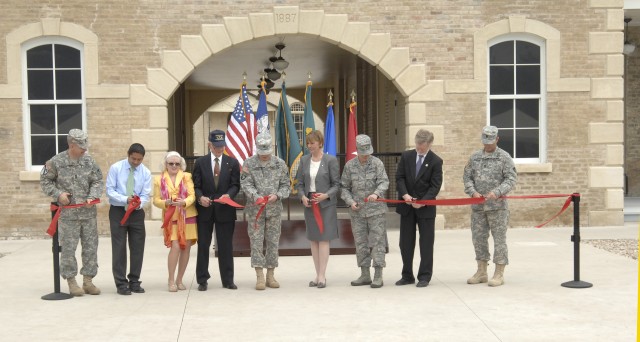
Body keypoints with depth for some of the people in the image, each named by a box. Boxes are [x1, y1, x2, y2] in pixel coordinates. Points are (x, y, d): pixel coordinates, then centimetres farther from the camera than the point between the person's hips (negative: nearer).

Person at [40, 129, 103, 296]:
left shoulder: (89, 161, 3)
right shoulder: (56, 162, -5)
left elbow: (98, 181, 7)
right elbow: (45, 181, 3)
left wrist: (92, 197, -9)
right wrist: (58, 194, -11)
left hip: (88, 212, 3)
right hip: (67, 213, -3)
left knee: (91, 247, 7)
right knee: (68, 248, 1)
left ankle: (88, 281, 17)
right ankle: (71, 282, 12)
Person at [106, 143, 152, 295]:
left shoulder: (146, 172, -1)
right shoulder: (115, 168, -6)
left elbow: (145, 195, -3)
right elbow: (110, 190, -9)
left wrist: (138, 203, -26)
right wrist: (125, 199, -25)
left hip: (137, 213, 3)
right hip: (118, 211, -2)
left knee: (137, 248, 6)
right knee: (119, 248, -1)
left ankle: (134, 281, 17)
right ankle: (121, 283, 6)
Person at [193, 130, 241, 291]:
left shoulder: (232, 162, 5)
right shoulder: (200, 162, 5)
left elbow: (235, 185, 2)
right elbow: (196, 185, 3)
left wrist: (228, 195, -18)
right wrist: (200, 197, -17)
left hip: (225, 210, 0)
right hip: (205, 209, 0)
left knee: (226, 246, 5)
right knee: (203, 245, 5)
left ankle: (227, 280, 14)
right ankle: (202, 280, 14)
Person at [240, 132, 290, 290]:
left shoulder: (280, 163, 6)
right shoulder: (249, 163, 0)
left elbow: (286, 185, 6)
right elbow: (246, 184, -7)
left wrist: (277, 195, -13)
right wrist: (256, 196, -24)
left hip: (275, 209, 2)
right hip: (255, 209, -2)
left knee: (273, 242, 6)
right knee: (256, 242, -3)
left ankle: (270, 276, 15)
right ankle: (260, 277, 2)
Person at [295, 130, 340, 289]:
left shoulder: (331, 160, -5)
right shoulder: (304, 160, 7)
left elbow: (336, 184, -4)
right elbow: (299, 183, 9)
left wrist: (326, 195, -19)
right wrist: (302, 196, -9)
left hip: (326, 204, -4)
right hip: (309, 204, 4)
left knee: (324, 239, -3)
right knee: (313, 239, 8)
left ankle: (322, 276, 1)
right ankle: (318, 274, 16)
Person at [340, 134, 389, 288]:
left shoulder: (377, 163, -3)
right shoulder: (349, 165, 3)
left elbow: (384, 182, -13)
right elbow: (344, 187, 8)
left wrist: (376, 193, -32)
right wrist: (350, 202, -7)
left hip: (376, 210, -3)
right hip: (357, 211, 3)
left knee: (377, 241, -3)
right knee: (360, 243, 7)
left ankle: (378, 276, 2)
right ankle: (365, 275, 16)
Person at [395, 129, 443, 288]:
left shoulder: (436, 161, -6)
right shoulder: (406, 156, 3)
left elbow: (435, 186, -9)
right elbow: (399, 177, 2)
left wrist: (422, 202, -19)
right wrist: (404, 194, -14)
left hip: (426, 207, -3)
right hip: (407, 206, 3)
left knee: (426, 244, 2)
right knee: (406, 243, 8)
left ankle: (424, 276, 11)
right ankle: (407, 276, 17)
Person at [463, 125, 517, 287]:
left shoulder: (504, 157, -1)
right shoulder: (475, 157, 11)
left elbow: (511, 179, -7)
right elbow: (467, 177, 10)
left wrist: (497, 192, -20)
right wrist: (473, 192, -7)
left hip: (497, 205, -4)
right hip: (478, 206, 4)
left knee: (499, 238, -1)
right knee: (478, 237, 8)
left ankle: (499, 274, 6)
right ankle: (481, 272, 19)